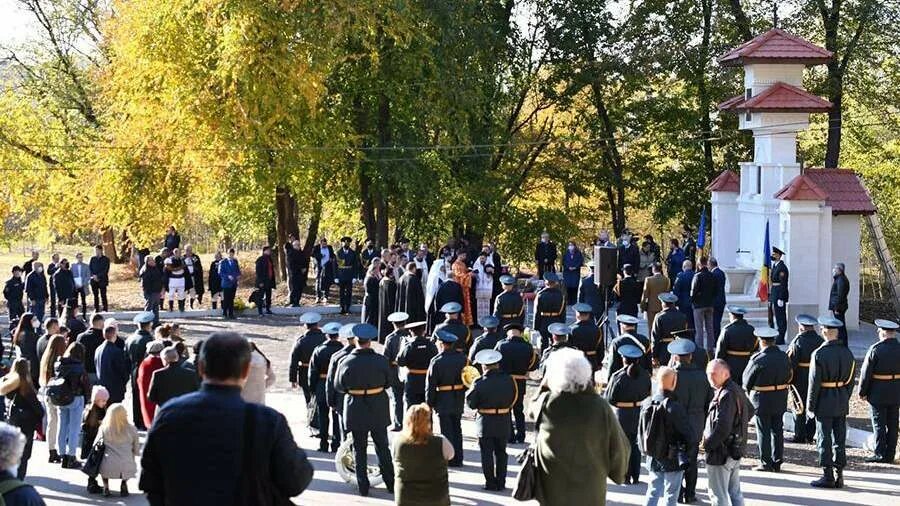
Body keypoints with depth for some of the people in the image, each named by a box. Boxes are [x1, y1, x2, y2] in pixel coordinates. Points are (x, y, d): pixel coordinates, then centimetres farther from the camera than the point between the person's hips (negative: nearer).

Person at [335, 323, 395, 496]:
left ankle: (363, 487, 12)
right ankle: (390, 483, 19)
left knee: (359, 449, 10)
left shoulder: (346, 362, -12)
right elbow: (388, 382, 0)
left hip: (356, 410, -1)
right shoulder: (381, 360, -11)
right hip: (378, 410, 1)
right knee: (382, 447, 15)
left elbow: (339, 386, -3)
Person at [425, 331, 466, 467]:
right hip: (458, 402, 5)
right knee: (457, 429, 15)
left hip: (443, 402, -5)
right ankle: (458, 459, 20)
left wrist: (429, 403, -2)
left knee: (447, 431, 3)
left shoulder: (436, 361, -15)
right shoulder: (462, 358, -1)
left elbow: (430, 385, -11)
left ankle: (449, 459, 5)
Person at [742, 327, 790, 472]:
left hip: (762, 400, -6)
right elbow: (788, 377, 9)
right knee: (777, 430, 13)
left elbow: (747, 381, -9)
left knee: (763, 432, 3)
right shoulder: (784, 357, -1)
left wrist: (749, 390, 10)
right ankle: (777, 462, 18)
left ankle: (766, 463, 6)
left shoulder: (758, 359, -18)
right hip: (780, 400, 6)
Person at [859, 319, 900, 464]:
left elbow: (866, 373, -11)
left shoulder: (875, 349, -14)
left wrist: (862, 392, -2)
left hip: (878, 393, -4)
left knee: (879, 424, 2)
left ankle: (879, 453, 0)